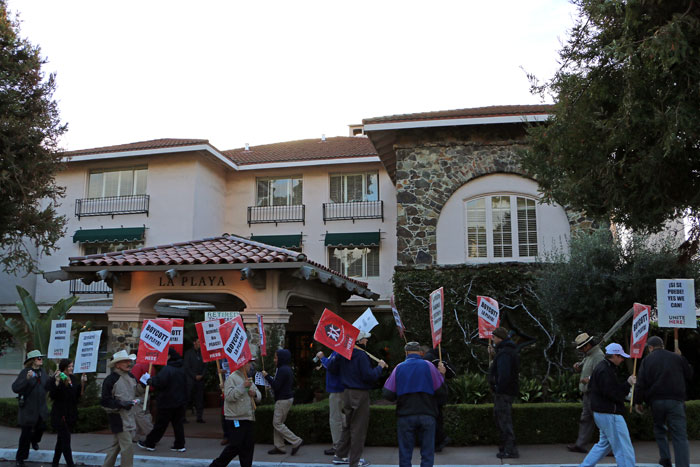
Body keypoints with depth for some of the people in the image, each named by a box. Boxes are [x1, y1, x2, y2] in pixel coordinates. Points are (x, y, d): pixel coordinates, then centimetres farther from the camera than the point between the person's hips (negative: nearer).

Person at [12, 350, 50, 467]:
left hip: (41, 408, 5)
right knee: (26, 433, 2)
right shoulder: (25, 372, -14)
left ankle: (34, 440, 51)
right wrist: (27, 378, -35)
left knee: (41, 427, 17)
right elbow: (15, 388, -22)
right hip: (28, 408, -5)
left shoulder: (42, 372, 5)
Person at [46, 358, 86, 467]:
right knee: (66, 439, -9)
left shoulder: (74, 378, 7)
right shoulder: (55, 379, -9)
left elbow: (79, 395, 6)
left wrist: (82, 383, -7)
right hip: (59, 414, -6)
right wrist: (57, 382, -26)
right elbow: (52, 396, -17)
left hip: (71, 414, 6)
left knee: (61, 440, 16)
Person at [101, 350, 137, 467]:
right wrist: (121, 404, -21)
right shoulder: (110, 380, -15)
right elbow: (105, 401, -14)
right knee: (127, 445, -8)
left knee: (116, 444, 18)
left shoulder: (131, 377, 7)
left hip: (129, 414, 8)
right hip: (118, 417, -8)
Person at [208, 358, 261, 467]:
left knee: (248, 445, 6)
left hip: (248, 419, 8)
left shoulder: (248, 379, 17)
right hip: (235, 419, -8)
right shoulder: (232, 378, -9)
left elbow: (259, 396, 20)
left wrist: (255, 393, -2)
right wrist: (243, 386, -23)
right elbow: (229, 396, -21)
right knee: (235, 446, -7)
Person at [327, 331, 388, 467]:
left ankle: (340, 455, 29)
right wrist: (379, 367, -9)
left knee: (348, 425, 21)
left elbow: (331, 368, 10)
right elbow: (369, 376, -23)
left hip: (347, 393, 8)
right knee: (358, 428, 3)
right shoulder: (361, 355, -19)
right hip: (360, 394, -8)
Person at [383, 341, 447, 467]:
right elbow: (441, 392, -5)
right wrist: (442, 375, 11)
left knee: (405, 454, 8)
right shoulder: (428, 366, 0)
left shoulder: (399, 368, 2)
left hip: (405, 416, 1)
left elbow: (388, 394, -3)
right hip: (427, 415, 0)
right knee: (427, 454, 7)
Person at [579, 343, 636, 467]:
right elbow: (612, 393, -24)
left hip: (600, 411, 11)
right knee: (624, 447, -3)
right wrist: (627, 384, -14)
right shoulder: (605, 371, -20)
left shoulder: (601, 367, 15)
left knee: (605, 443, 20)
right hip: (609, 414, -11)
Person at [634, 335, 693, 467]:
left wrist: (638, 401, 8)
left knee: (659, 429, 21)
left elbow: (640, 384, -1)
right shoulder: (677, 358, 4)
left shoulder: (647, 360, 4)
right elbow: (689, 375, 15)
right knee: (680, 435, 0)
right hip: (676, 400, 0)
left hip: (656, 401, 1)